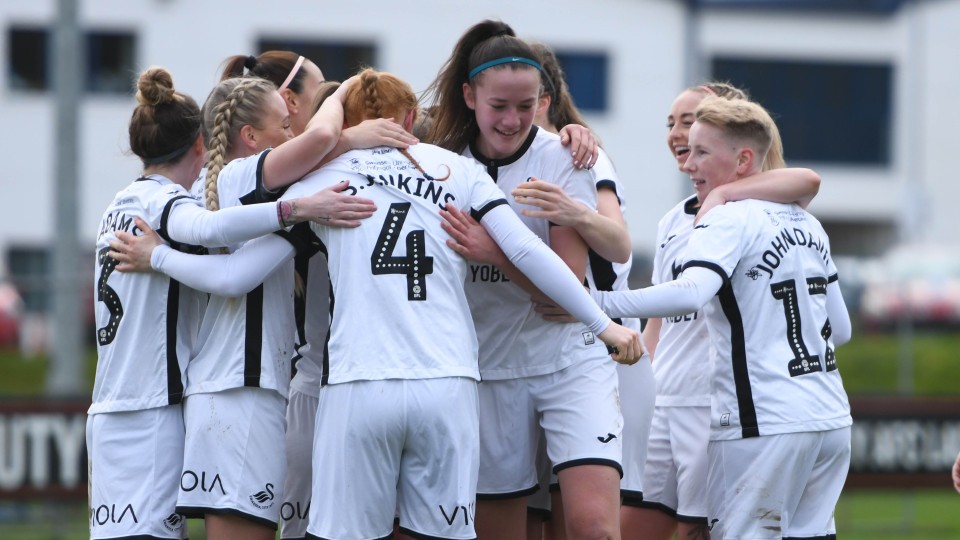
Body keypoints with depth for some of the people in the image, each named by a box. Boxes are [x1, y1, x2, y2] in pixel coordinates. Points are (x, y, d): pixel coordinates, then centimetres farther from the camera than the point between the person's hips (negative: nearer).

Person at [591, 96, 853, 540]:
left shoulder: (728, 220, -9)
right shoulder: (807, 224, 16)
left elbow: (690, 293, -28)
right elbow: (840, 329, 19)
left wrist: (595, 302, -29)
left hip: (765, 425, -8)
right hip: (832, 419, 8)